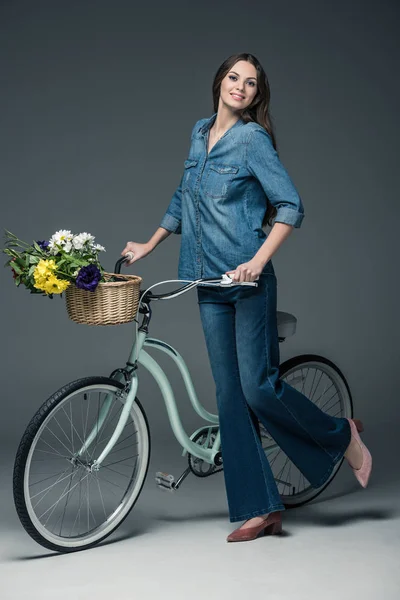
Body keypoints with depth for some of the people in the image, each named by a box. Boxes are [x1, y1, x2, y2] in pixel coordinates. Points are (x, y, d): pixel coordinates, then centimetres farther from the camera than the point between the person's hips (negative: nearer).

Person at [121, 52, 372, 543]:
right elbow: (182, 201, 27)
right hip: (209, 284, 7)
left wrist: (258, 261, -22)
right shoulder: (200, 133, 15)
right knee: (230, 396, 3)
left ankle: (341, 434, 19)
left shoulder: (252, 139, -7)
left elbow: (291, 207, -13)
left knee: (257, 387, -8)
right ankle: (260, 508, 9)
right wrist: (149, 245, 27)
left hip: (248, 281, -7)